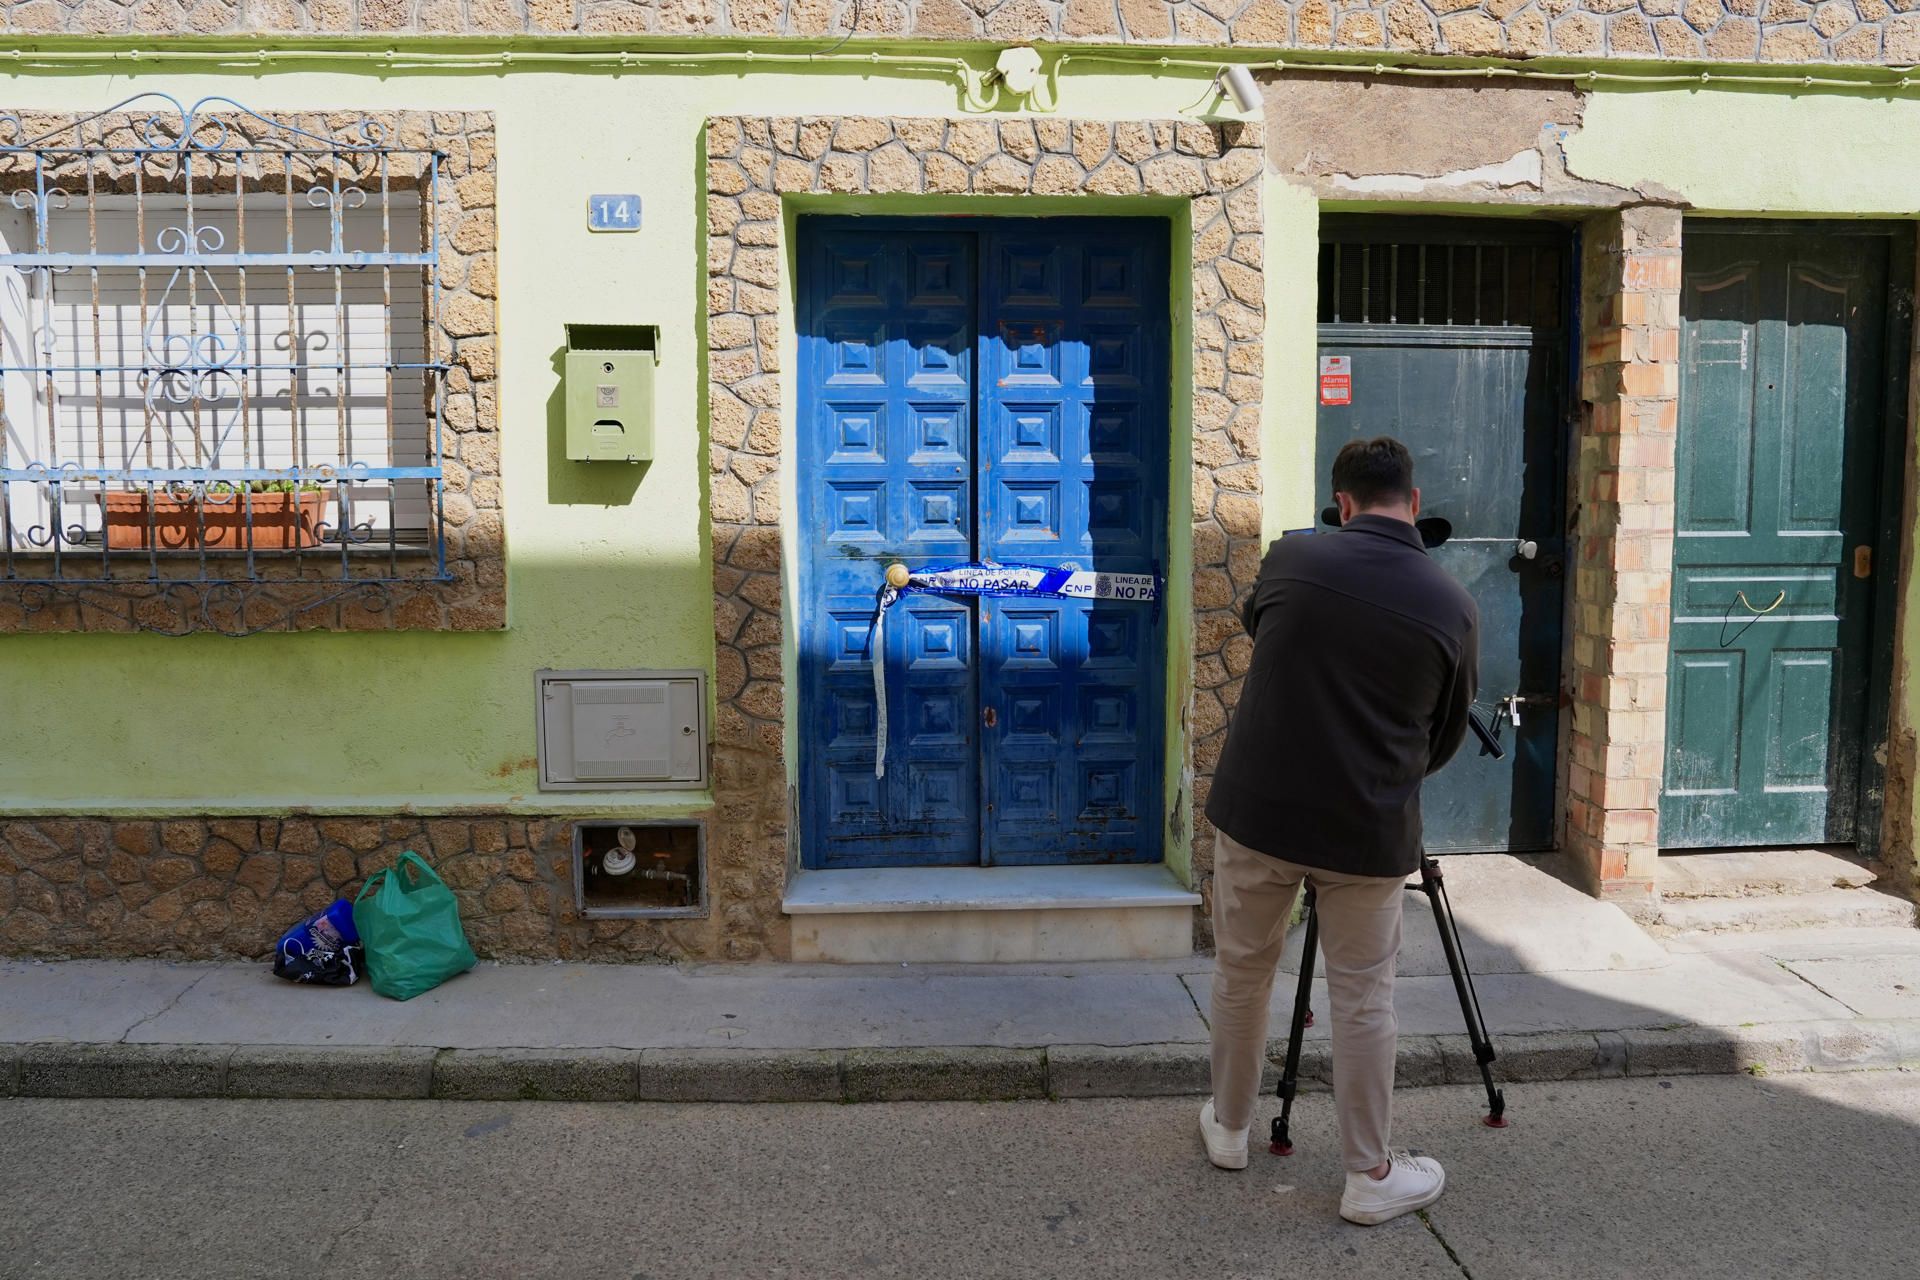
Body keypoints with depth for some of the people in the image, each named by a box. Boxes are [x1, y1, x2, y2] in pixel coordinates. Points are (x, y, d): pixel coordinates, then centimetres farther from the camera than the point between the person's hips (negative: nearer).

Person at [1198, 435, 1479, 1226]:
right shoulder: (1451, 606, -5)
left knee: (1241, 974, 18)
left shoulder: (1291, 559, -6)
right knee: (1363, 999, 11)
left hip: (1255, 811, 1)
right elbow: (1447, 738, 7)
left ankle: (1228, 1128, 36)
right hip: (1368, 833, -1)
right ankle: (1371, 1176, 22)